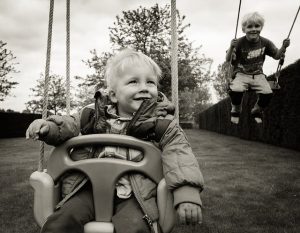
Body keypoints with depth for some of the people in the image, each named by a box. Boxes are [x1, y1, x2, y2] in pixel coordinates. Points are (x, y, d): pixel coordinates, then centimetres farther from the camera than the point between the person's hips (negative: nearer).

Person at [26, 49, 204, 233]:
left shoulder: (163, 124, 1)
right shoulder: (96, 115, 10)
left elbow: (179, 154, -6)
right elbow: (71, 125, 21)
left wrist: (187, 194, -20)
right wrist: (49, 127, -1)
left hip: (136, 195, -2)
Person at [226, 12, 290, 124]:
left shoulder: (265, 42, 0)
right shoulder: (239, 42, -11)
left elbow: (277, 56, 11)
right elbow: (228, 60, -14)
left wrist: (283, 47, -8)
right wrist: (231, 47, -32)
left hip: (258, 74, 3)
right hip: (241, 74, -3)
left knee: (267, 92, -21)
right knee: (235, 90, -33)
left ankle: (257, 110, 14)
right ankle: (236, 109, 4)